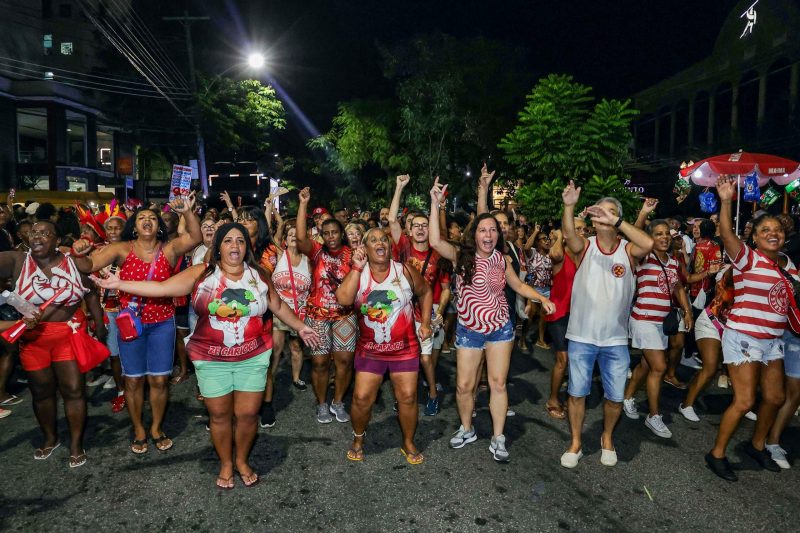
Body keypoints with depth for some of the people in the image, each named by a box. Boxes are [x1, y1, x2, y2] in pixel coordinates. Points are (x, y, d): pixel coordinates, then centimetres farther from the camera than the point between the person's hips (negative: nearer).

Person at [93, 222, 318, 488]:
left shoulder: (258, 274, 1)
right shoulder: (201, 273, -5)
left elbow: (279, 306, 12)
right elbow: (161, 287, -10)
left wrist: (300, 326, 15)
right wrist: (120, 284, -16)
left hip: (252, 358, 1)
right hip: (211, 360, -1)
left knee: (248, 414, 6)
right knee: (220, 415, 11)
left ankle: (242, 460, 32)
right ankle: (225, 464, 34)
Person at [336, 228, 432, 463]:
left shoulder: (405, 271, -5)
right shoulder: (358, 274, -5)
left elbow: (425, 292, 11)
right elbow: (344, 299, -24)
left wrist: (425, 323, 5)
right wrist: (357, 268, -22)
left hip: (405, 347, 0)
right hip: (370, 349, 0)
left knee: (408, 397, 2)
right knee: (362, 398, 0)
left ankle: (408, 443, 25)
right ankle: (358, 439, 27)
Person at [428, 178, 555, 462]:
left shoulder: (502, 260, -3)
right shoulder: (462, 257, -12)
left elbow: (518, 285, 12)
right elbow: (435, 241, -29)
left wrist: (542, 298, -2)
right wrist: (435, 203, -32)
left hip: (500, 328, 2)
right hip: (469, 330, -2)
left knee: (498, 383, 5)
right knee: (464, 385, 4)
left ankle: (498, 438, 20)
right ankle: (466, 429, 30)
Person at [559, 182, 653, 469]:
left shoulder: (628, 250, -2)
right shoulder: (585, 246, -4)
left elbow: (648, 244, -24)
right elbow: (568, 235, -27)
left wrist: (616, 222, -32)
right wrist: (569, 206, -44)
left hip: (616, 339, 1)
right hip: (581, 336, -1)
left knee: (616, 396, 10)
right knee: (577, 392, 9)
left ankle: (607, 438, 37)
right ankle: (575, 443, 28)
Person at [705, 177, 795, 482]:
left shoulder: (786, 263, 10)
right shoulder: (746, 257, -11)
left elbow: (792, 292, 26)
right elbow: (727, 235, -30)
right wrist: (726, 201, -40)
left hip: (773, 340, 8)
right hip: (744, 338, -7)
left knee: (775, 397, 16)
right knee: (744, 401, -8)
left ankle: (757, 445, 39)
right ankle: (717, 454, 8)